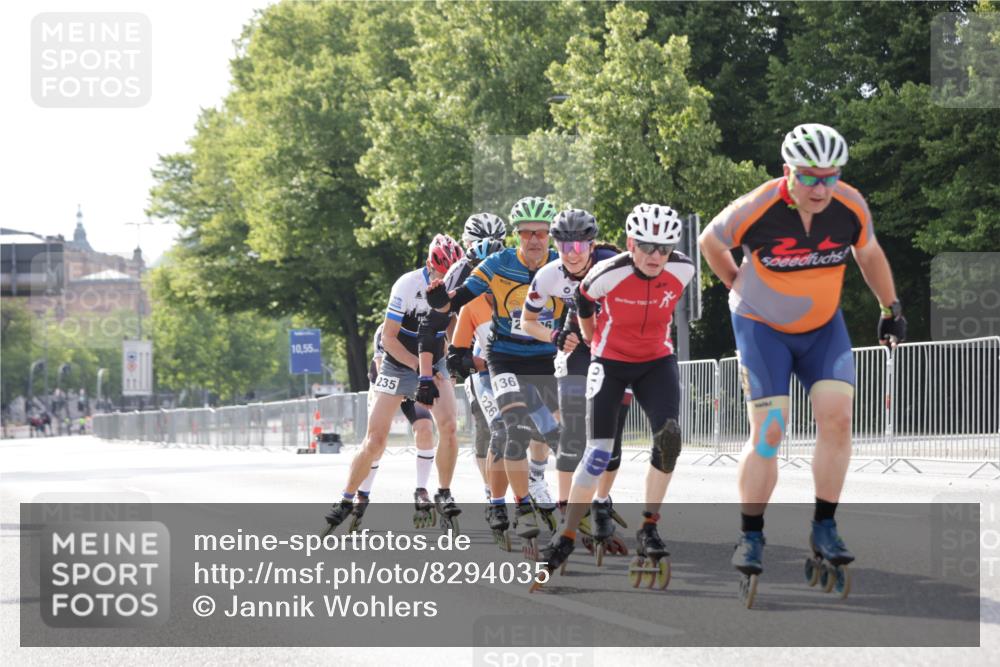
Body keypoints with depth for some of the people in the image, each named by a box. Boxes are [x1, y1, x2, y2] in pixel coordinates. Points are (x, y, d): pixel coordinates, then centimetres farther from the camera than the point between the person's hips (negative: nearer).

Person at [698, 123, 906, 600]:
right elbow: (710, 242, -5)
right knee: (768, 431, -11)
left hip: (823, 326, 3)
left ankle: (824, 528, -1)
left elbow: (869, 255, 6)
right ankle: (751, 537, 2)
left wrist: (891, 307, 12)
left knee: (837, 416, -13)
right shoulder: (756, 209, -26)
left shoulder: (850, 206, -16)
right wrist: (740, 286, 4)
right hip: (763, 326, -3)